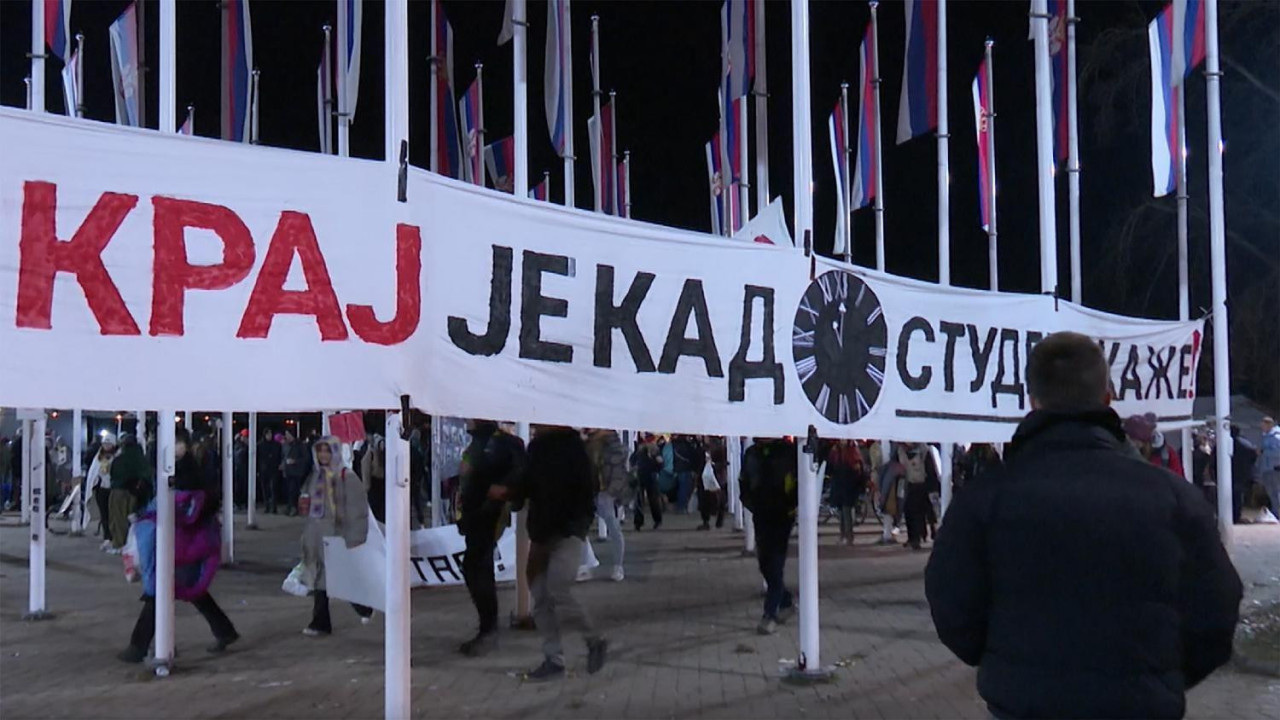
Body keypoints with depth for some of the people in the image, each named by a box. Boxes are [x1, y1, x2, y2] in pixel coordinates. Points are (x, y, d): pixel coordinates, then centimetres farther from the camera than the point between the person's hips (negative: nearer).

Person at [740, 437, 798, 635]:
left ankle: (770, 614, -4)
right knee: (764, 563, 10)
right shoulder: (751, 453, 6)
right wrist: (750, 503, 5)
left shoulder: (789, 451, -8)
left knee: (776, 565, -7)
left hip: (782, 516, -5)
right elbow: (745, 483, 16)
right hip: (761, 516, 5)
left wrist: (794, 506, -10)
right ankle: (786, 600, 32)